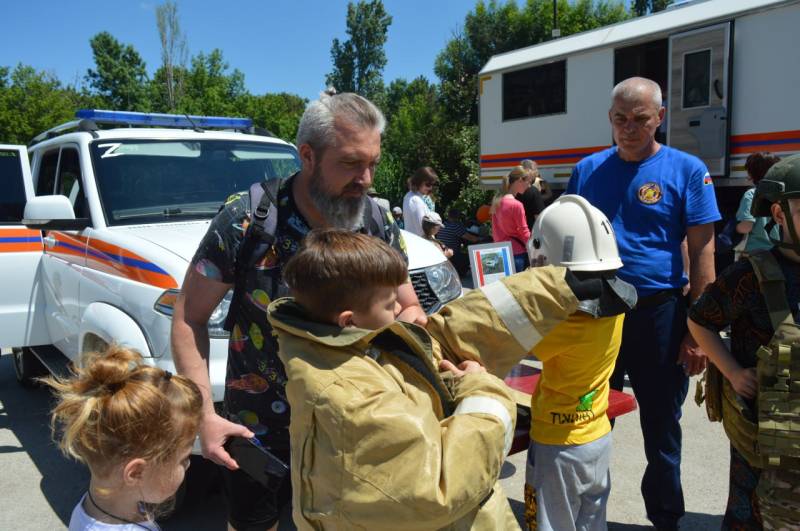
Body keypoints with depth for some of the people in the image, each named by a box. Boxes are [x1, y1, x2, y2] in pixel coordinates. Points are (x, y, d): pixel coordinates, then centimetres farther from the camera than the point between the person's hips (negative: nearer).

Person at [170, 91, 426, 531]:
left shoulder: (378, 224, -10)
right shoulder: (246, 221, -20)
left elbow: (410, 310, 0)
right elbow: (189, 318, -12)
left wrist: (407, 324, -24)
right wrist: (205, 415, -19)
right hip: (258, 429, -2)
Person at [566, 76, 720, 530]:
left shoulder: (687, 170, -4)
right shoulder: (588, 170, 4)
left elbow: (703, 254, -6)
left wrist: (698, 330, -11)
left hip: (659, 312, -2)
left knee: (662, 426, 13)